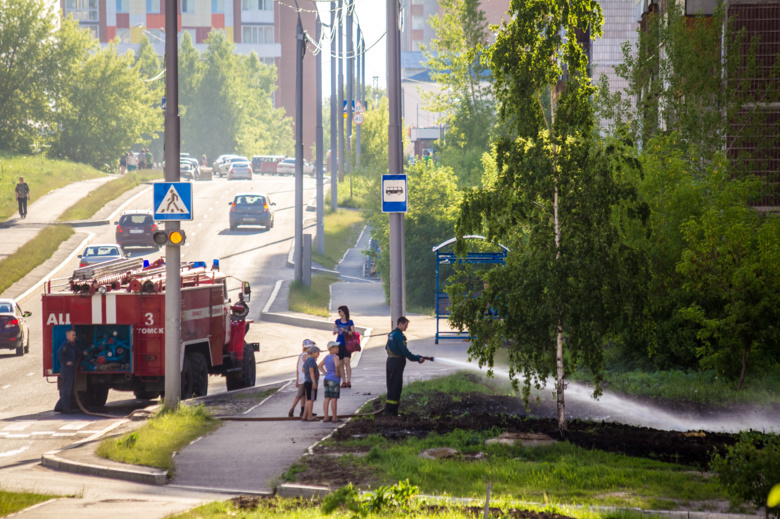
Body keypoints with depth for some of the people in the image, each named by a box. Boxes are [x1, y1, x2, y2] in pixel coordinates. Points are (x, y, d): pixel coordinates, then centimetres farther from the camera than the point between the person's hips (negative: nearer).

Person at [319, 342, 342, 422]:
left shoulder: (326, 357, 11)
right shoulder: (335, 357, -13)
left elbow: (320, 366, 20)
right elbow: (337, 365, -31)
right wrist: (337, 373, -15)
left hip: (327, 379, 8)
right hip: (334, 379, -8)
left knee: (327, 399, 7)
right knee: (334, 399, -6)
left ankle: (325, 417, 7)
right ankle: (334, 418, -6)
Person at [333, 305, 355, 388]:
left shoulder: (350, 322, 0)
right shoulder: (337, 321, 9)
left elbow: (353, 333, -4)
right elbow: (333, 332, 7)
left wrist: (345, 331, -19)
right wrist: (336, 331, -15)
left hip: (347, 345, -4)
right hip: (339, 344, 4)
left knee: (346, 362, -15)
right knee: (341, 363, 4)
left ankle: (349, 381, -15)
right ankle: (343, 381, 9)